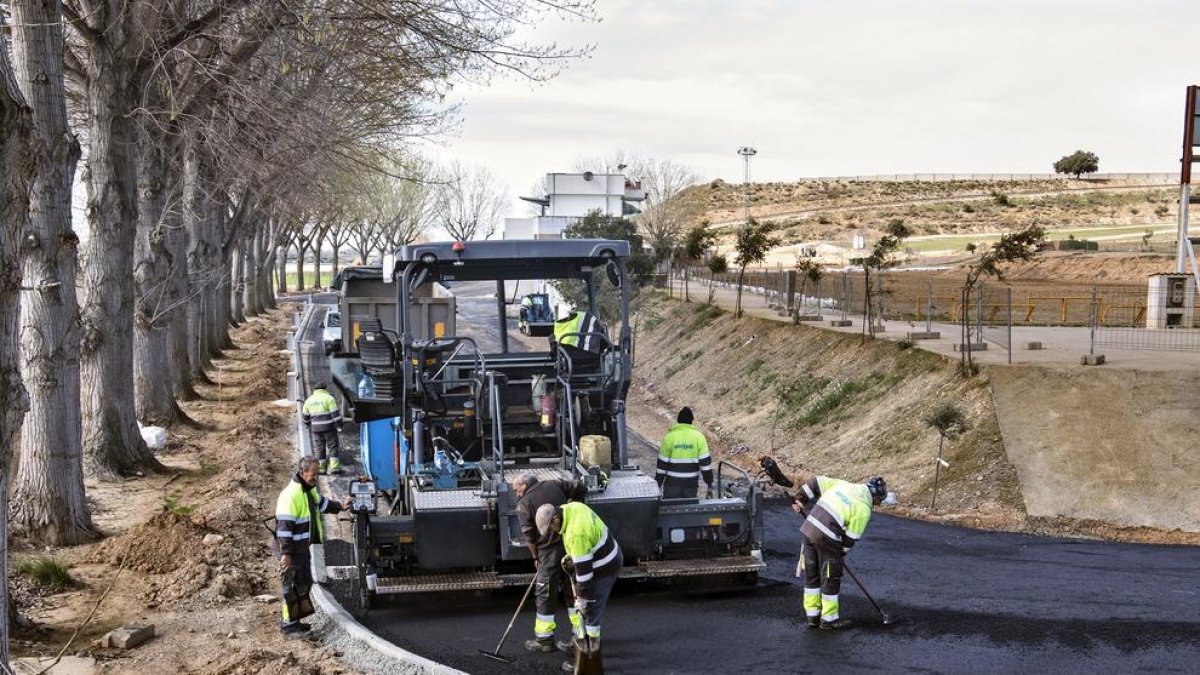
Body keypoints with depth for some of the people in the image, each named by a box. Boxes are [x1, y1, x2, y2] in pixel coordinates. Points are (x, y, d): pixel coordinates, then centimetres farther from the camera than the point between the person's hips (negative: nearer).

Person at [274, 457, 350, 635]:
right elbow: (284, 525, -27)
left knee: (305, 583, 17)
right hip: (292, 550, -10)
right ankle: (288, 624, 10)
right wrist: (285, 553, -28)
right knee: (293, 587, -1)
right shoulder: (291, 495, -26)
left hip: (303, 547, 10)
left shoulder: (309, 489, 5)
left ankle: (296, 619, 29)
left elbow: (321, 503, 28)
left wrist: (340, 506, 20)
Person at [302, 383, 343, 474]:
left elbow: (304, 415, 15)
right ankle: (334, 467, -5)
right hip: (329, 427, -4)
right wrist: (339, 424, -4)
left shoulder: (309, 400, 8)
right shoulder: (329, 398, -7)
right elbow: (335, 413, -12)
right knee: (333, 446, 2)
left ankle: (321, 468, 11)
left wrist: (308, 424, 32)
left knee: (318, 447, 11)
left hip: (316, 428, 4)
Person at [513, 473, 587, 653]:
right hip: (572, 545, 5)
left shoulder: (524, 503, -5)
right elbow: (581, 488, 8)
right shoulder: (555, 484, 6)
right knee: (573, 590, 14)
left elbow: (529, 536, -4)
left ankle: (545, 639, 12)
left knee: (546, 595, 6)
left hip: (550, 552, -5)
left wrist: (536, 557, 8)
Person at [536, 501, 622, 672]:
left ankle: (589, 666, 6)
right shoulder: (571, 507, -4)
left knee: (589, 614, -3)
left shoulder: (576, 533, -32)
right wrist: (571, 556, 16)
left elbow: (583, 568, -26)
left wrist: (583, 597, -17)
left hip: (603, 569, -10)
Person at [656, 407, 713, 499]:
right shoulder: (699, 437, -2)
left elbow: (662, 463, -3)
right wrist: (710, 484, 1)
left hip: (672, 484, -1)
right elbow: (705, 461, -4)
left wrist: (658, 484, 5)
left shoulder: (669, 437, -5)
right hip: (691, 484, 1)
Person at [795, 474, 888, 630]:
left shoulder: (842, 484, 11)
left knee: (811, 574, 17)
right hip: (826, 538, -7)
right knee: (831, 578, 8)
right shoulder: (864, 509, -6)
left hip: (808, 529, 7)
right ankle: (829, 618, 18)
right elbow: (851, 537, -2)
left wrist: (801, 499, 22)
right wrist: (842, 552, 14)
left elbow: (816, 481, 14)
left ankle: (812, 615, 26)